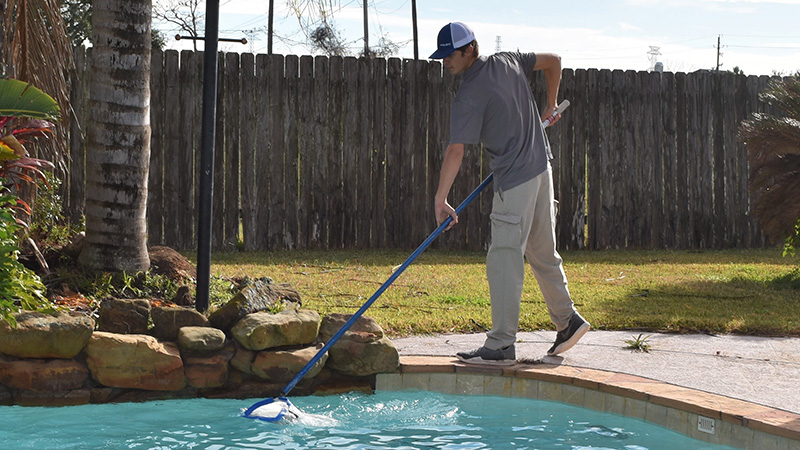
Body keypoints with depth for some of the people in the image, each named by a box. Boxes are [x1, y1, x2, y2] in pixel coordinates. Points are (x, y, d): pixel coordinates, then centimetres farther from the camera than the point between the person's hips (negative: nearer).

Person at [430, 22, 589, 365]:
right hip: (541, 168, 9)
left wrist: (440, 199, -21)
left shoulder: (468, 96, -17)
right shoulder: (508, 62, 6)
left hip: (514, 180, -9)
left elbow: (456, 151, -22)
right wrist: (551, 106, 30)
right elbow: (553, 61, 19)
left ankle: (501, 346, -12)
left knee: (504, 259, -10)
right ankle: (567, 320, 25)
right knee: (542, 252, 18)